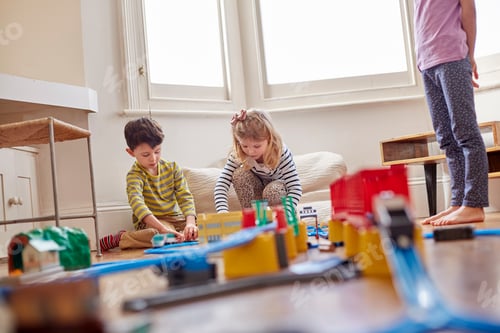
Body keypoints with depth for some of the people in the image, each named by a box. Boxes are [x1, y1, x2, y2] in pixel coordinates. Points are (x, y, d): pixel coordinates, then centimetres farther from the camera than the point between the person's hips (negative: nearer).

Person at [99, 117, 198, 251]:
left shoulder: (172, 168, 1)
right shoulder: (135, 175, -14)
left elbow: (185, 197, -6)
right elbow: (136, 202, -32)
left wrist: (190, 222, -27)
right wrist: (163, 228, -47)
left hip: (176, 218, 6)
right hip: (149, 222, -5)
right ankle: (122, 237, -11)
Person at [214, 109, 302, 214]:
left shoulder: (281, 154, -33)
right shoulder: (238, 154, -28)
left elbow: (295, 188, -36)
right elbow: (221, 184, -36)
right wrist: (223, 212, -52)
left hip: (279, 193, -2)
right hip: (257, 191, 2)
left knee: (272, 190, -36)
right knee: (239, 174, -28)